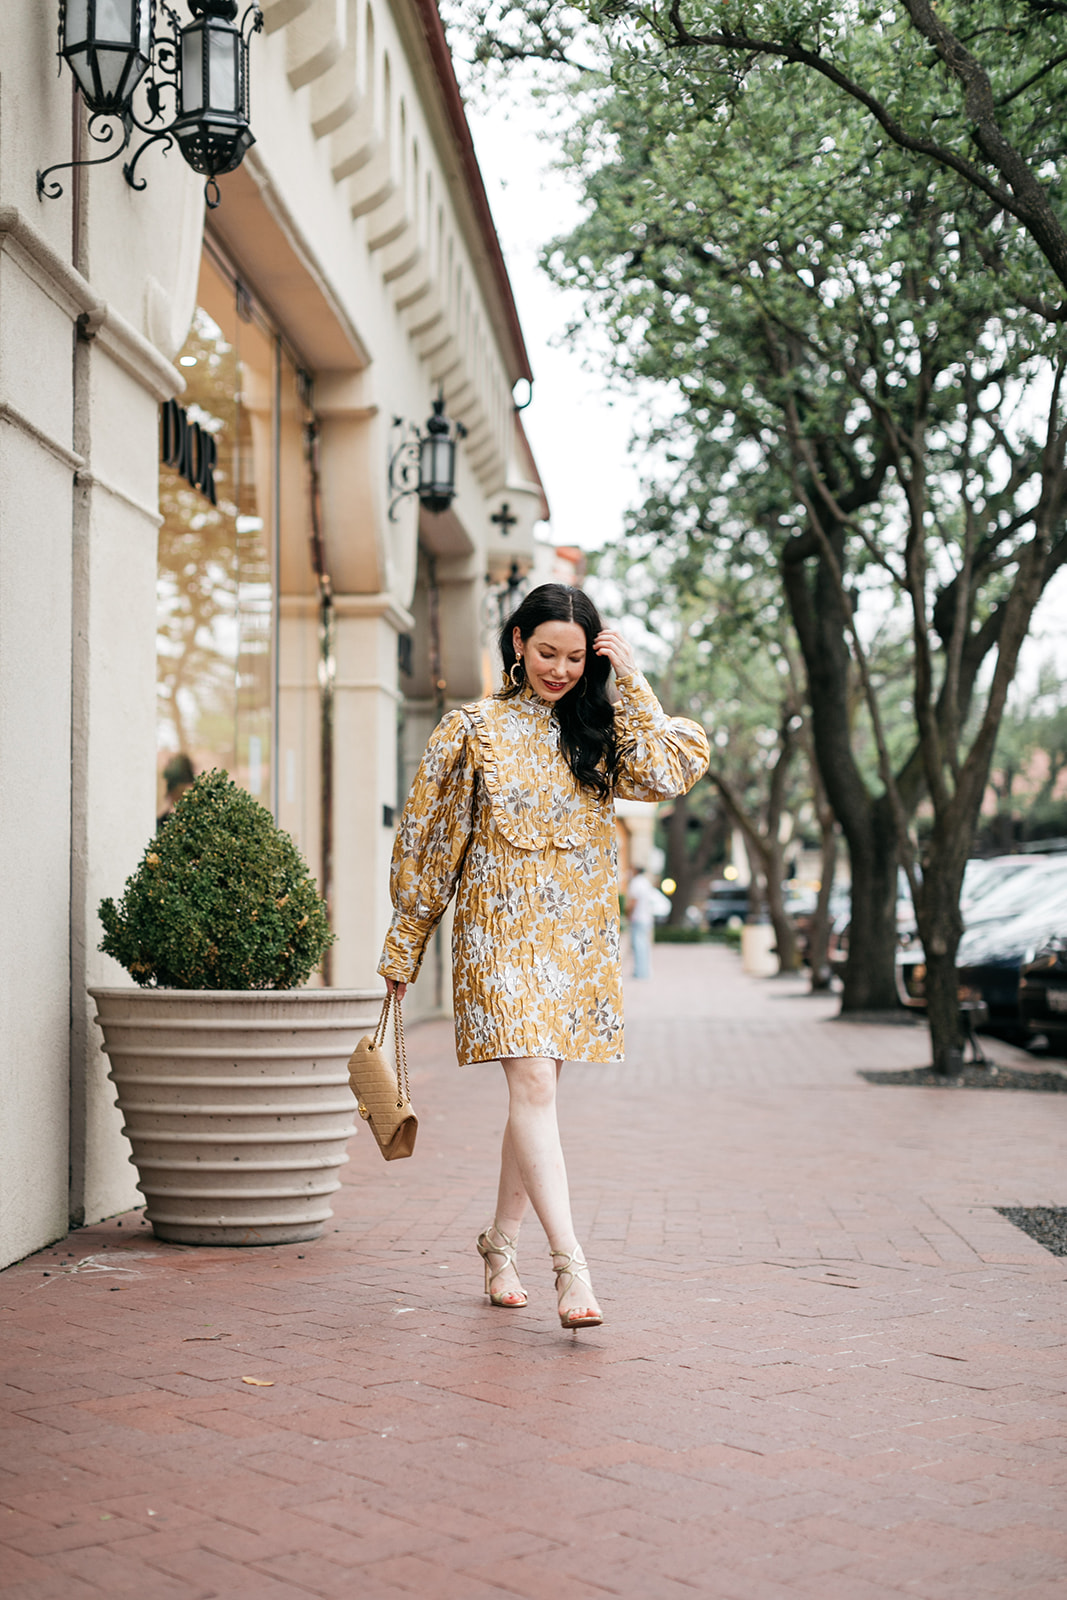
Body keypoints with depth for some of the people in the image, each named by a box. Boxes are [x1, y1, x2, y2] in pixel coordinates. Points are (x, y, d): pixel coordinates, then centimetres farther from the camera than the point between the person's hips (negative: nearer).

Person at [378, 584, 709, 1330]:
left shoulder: (598, 732, 10)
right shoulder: (475, 729, 1)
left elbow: (673, 771, -9)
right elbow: (428, 837, 4)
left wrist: (632, 680, -7)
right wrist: (404, 947, 5)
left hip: (579, 936, 4)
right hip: (504, 931, -4)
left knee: (536, 1091, 10)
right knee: (534, 1085, -15)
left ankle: (502, 1241, 25)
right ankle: (572, 1263, -21)